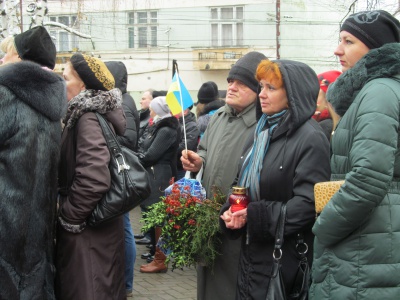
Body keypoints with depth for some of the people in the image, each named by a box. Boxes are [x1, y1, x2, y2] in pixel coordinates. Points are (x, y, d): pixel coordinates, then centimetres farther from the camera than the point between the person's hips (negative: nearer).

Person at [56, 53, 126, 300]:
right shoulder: (84, 115, 10)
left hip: (88, 233, -9)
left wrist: (67, 217, -16)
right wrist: (68, 214, 14)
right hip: (94, 225, 9)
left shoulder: (88, 119, -19)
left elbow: (94, 180, -29)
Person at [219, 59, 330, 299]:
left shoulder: (310, 139, -14)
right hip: (253, 253, 8)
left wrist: (255, 216, -21)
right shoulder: (264, 131, 13)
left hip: (287, 259, -8)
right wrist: (231, 212, -2)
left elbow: (309, 204, -21)